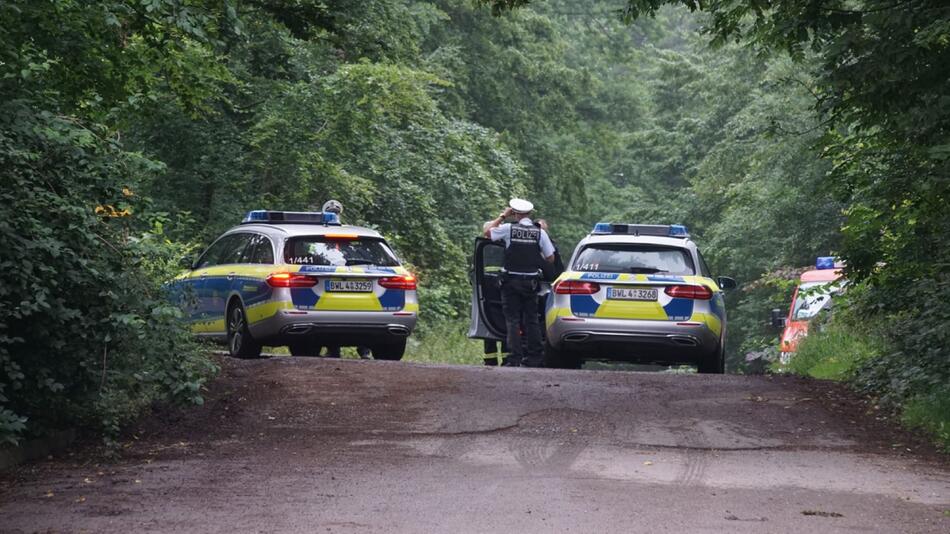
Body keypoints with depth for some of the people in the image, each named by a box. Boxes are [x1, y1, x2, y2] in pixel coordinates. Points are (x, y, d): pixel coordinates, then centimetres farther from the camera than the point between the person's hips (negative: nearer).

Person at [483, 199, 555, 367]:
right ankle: (534, 357, 10)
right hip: (531, 281, 2)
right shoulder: (540, 232, -2)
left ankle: (515, 358, -8)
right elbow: (550, 258, 1)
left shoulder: (508, 228, -8)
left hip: (511, 281, -2)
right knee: (531, 319, 11)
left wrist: (503, 216, 13)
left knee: (512, 320, 0)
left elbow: (487, 231, 8)